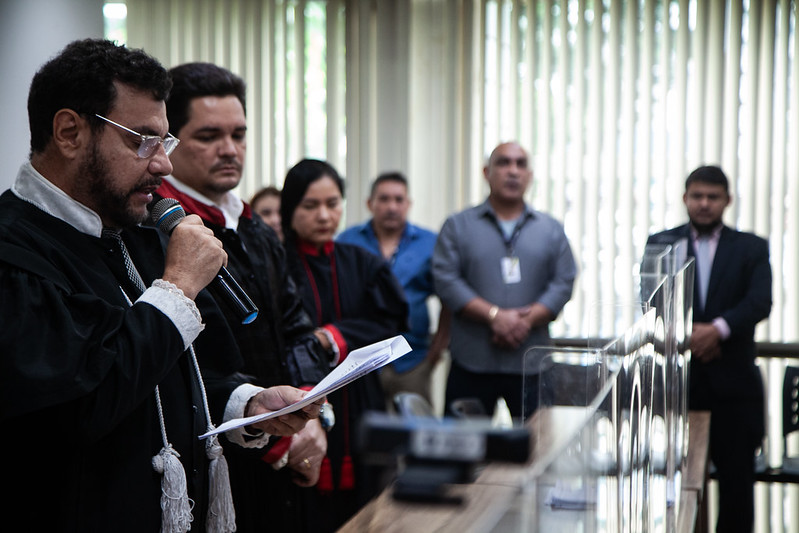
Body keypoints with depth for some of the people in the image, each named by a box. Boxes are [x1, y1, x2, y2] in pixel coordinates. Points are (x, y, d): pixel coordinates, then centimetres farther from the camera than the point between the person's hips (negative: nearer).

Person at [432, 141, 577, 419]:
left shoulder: (550, 229, 14)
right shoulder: (458, 226, 8)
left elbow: (563, 283, 5)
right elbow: (446, 281, -3)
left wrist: (525, 321, -11)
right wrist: (495, 316, -14)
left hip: (531, 365, 1)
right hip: (471, 364, -1)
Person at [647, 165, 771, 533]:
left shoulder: (751, 248, 8)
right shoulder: (660, 244, 8)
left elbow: (760, 302, -7)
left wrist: (718, 329, -23)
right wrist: (684, 335, -17)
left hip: (732, 381, 0)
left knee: (737, 476, 5)